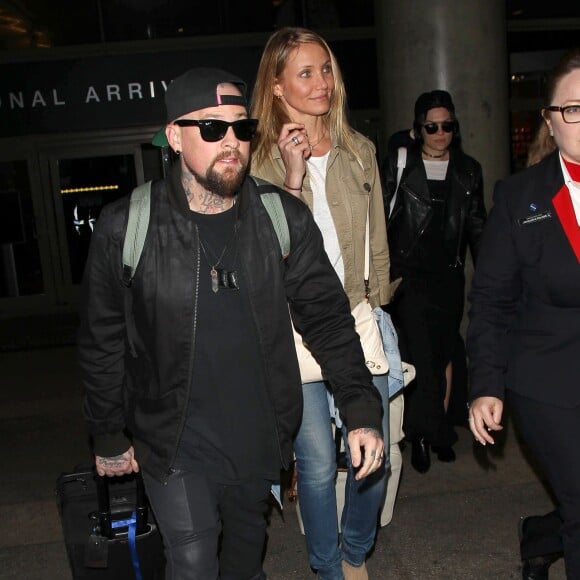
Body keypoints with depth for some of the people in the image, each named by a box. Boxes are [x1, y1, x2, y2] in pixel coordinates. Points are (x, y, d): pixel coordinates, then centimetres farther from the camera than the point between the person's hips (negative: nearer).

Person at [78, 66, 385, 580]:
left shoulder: (285, 219, -9)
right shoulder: (125, 228, -13)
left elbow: (326, 316, -4)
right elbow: (102, 343, -3)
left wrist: (362, 410, -12)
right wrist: (109, 439, 4)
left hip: (259, 437, 3)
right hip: (174, 445, -2)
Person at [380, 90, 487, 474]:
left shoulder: (468, 171, 10)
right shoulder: (398, 166, 1)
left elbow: (477, 227, 13)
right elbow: (381, 221, 1)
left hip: (449, 276, 3)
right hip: (409, 274, -3)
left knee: (444, 354, 7)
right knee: (421, 355, -9)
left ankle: (435, 430, 22)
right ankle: (425, 433, 5)